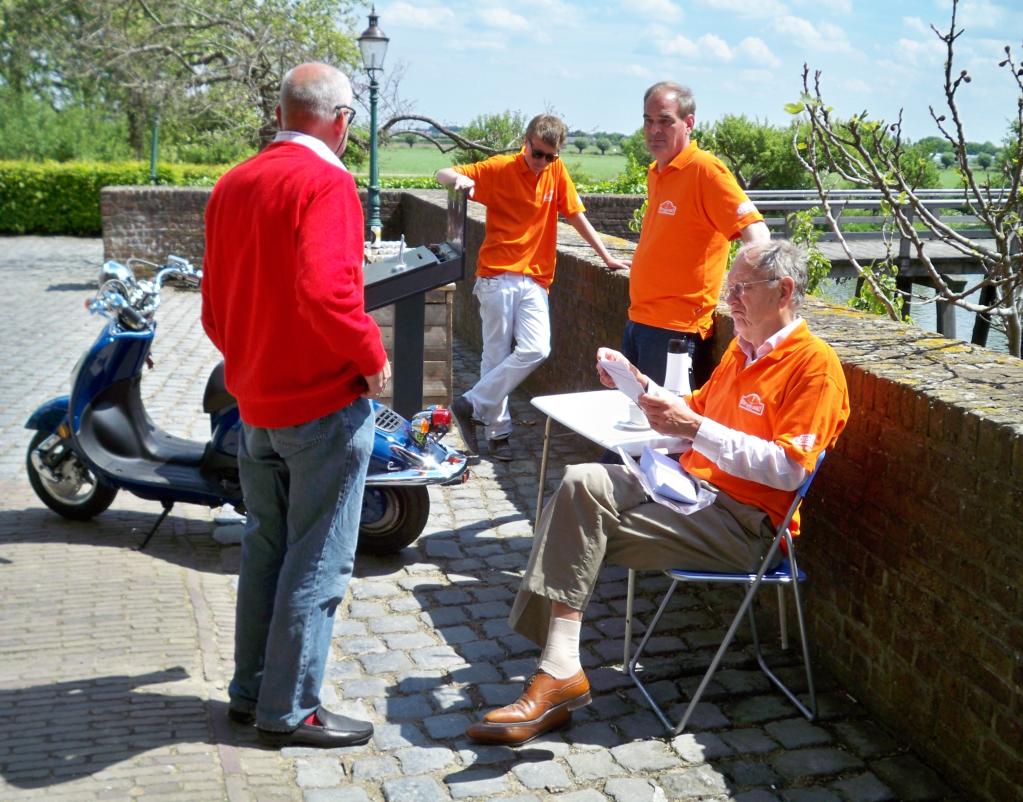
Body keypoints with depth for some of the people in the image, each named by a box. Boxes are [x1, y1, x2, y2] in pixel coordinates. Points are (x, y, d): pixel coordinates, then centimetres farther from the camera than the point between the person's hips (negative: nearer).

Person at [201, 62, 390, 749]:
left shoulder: (233, 185, 9)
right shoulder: (325, 182, -15)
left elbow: (215, 304, 13)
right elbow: (325, 291, -30)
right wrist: (374, 359, -16)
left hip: (255, 402, 8)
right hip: (325, 402, -8)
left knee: (265, 549, 19)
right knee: (318, 563, 3)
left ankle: (251, 690, 29)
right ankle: (291, 710, 12)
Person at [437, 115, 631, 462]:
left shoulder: (557, 172, 7)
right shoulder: (499, 169, -3)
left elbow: (577, 216, 14)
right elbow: (443, 174, -2)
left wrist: (607, 257, 13)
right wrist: (460, 177, -26)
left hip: (535, 279, 3)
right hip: (497, 277, -3)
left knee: (536, 349, -11)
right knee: (497, 355, -4)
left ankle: (472, 405, 0)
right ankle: (499, 430, 9)